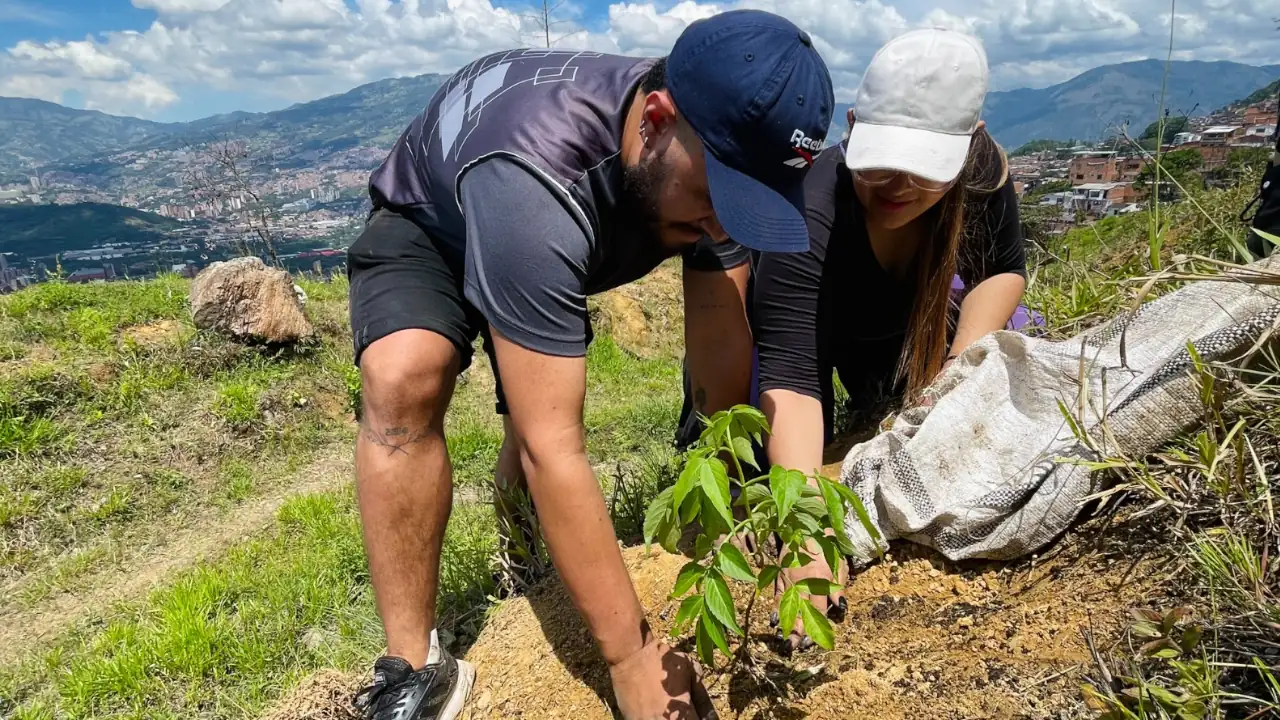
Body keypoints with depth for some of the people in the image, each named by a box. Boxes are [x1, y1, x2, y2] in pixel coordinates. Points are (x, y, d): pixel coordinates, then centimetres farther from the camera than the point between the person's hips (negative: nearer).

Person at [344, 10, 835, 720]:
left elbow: (725, 365, -24)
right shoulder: (532, 181, -46)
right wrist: (630, 657, -40)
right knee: (405, 378, -34)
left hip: (558, 257, 6)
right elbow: (554, 448, -45)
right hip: (428, 232, -5)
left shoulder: (721, 153, -26)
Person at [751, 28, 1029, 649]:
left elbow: (1003, 270, -9)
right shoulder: (809, 218, -42)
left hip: (901, 319, 5)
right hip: (794, 324, -4)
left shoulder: (981, 170, -27)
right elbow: (791, 377, -49)